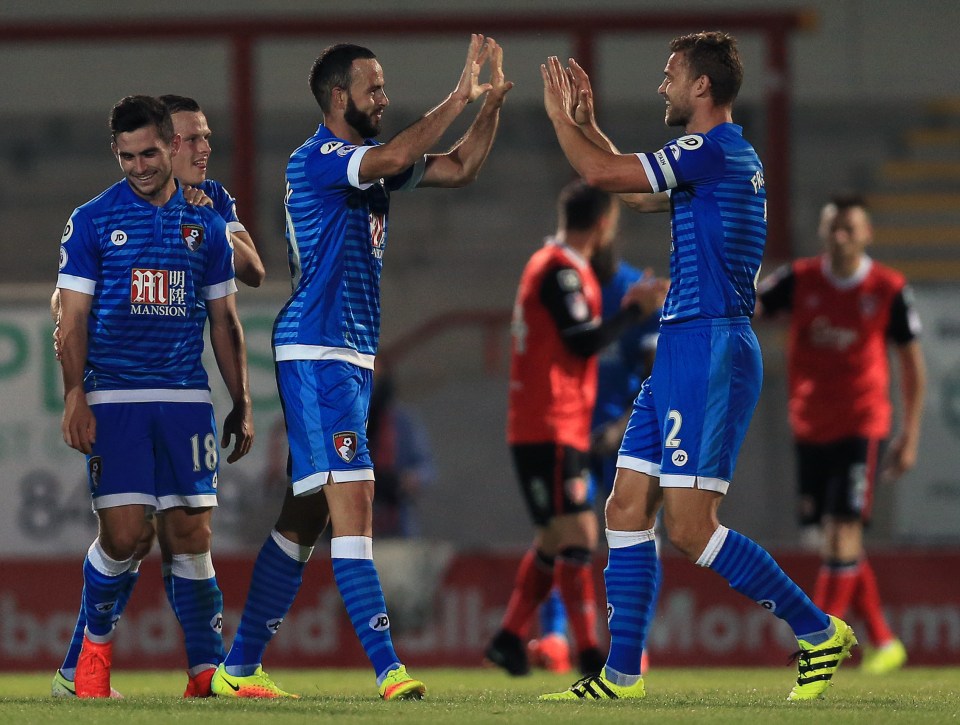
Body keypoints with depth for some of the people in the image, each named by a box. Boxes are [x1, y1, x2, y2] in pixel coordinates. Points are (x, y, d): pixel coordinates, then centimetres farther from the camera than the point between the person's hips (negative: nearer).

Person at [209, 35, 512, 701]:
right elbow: (397, 157, -29)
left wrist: (492, 103, 2)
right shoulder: (318, 159, -12)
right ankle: (386, 667, -21)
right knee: (353, 499, -16)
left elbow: (460, 168, 16)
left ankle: (240, 667, 14)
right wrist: (462, 96, -22)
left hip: (354, 357, 10)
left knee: (306, 516, 10)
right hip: (318, 352, -10)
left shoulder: (369, 159, 15)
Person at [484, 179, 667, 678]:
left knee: (554, 540, 15)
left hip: (560, 429, 10)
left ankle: (509, 640, 19)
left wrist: (629, 307, 14)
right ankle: (588, 652, -14)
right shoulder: (560, 270, -14)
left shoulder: (556, 266, 17)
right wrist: (634, 310, -8)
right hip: (550, 429, -10)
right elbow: (586, 342, -19)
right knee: (578, 535, -12)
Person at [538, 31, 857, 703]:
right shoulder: (734, 156, 17)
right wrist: (587, 122, 28)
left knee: (691, 526, -12)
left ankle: (820, 631, -3)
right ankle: (622, 677, 8)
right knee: (627, 509, 7)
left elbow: (602, 173, -14)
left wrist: (561, 117, 3)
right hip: (684, 347, 10)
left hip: (710, 347, -10)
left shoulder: (712, 152, -14)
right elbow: (633, 180, 34)